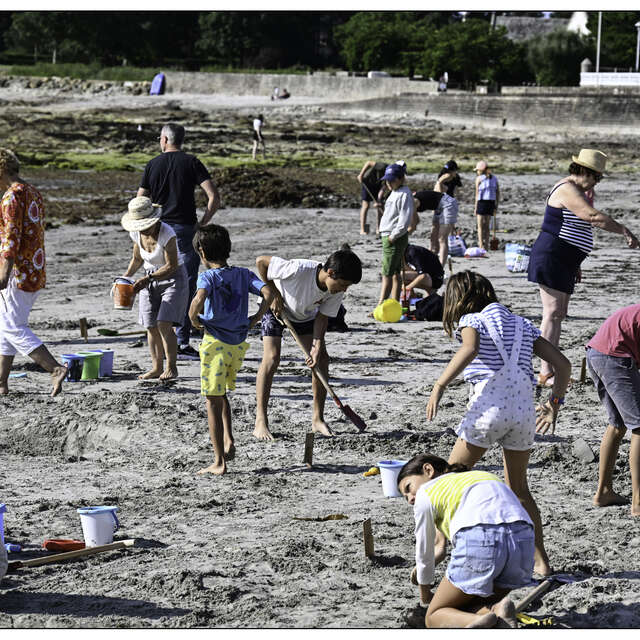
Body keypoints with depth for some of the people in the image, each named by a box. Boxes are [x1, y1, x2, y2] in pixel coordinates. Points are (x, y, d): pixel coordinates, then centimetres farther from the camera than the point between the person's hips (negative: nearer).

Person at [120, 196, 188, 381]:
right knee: (151, 326, 0)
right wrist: (126, 276, -5)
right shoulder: (136, 234, -6)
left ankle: (171, 367, -4)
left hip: (173, 278, -6)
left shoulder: (167, 233, -25)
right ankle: (157, 367, 11)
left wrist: (147, 279, -31)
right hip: (150, 279, 6)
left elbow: (171, 266, -23)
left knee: (164, 324, -15)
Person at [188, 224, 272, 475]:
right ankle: (228, 439, 11)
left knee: (213, 401, 3)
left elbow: (199, 298, -31)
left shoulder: (207, 276, -10)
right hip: (238, 344, 5)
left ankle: (219, 462, 4)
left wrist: (193, 318, -12)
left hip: (215, 344, -5)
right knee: (221, 394, 27)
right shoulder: (244, 274, 3)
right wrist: (255, 319, 3)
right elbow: (268, 293, -9)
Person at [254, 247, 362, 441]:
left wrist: (317, 346, -25)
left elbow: (322, 316, -13)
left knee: (322, 359, -4)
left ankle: (318, 419, 7)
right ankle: (260, 422, -18)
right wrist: (275, 295, -26)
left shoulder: (337, 291, -25)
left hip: (305, 314, 5)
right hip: (275, 306, -5)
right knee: (272, 357, -19)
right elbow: (260, 261, -31)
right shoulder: (299, 270, -42)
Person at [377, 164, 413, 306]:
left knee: (387, 273, -12)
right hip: (388, 236, 10)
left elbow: (405, 220, -22)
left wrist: (393, 236, -20)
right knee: (395, 273, 12)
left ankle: (380, 306, -13)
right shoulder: (394, 193, 16)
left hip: (395, 238, -10)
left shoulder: (404, 194, -14)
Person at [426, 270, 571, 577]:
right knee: (518, 489, 18)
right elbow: (563, 363, 14)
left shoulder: (471, 320, 6)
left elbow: (470, 349, -19)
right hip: (525, 408, 5)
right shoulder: (522, 325, 21)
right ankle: (541, 560, 15)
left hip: (490, 405, -5)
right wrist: (554, 402, 25)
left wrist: (439, 385, -15)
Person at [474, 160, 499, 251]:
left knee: (480, 226, 1)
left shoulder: (479, 179, -3)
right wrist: (496, 206, 13)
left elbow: (477, 194, -4)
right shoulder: (494, 178, 11)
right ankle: (486, 246, 13)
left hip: (482, 202, -5)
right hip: (491, 202, 5)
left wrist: (476, 208, -1)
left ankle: (481, 246, -6)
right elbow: (498, 193, 9)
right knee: (486, 225, 15)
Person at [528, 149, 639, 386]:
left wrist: (574, 265, 25)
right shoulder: (567, 190, -16)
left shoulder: (574, 190, 18)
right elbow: (595, 217, -27)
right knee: (553, 313, -12)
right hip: (551, 259, -11)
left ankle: (549, 370, 12)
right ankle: (546, 373, -13)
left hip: (563, 262, 11)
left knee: (559, 314, 10)